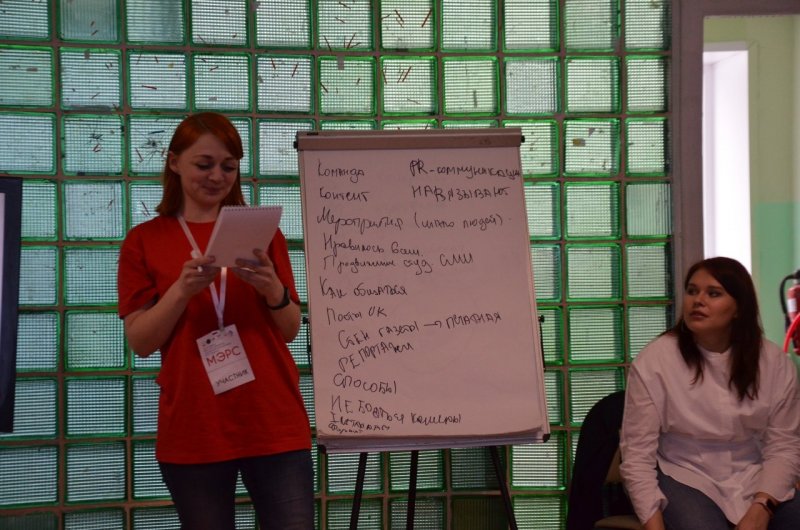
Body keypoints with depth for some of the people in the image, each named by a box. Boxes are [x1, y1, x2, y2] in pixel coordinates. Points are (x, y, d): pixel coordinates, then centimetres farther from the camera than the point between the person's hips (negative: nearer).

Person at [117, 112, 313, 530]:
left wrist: (272, 289, -13)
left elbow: (291, 330, 8)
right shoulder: (144, 241, 5)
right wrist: (183, 289, -17)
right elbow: (140, 342, -1)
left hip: (275, 424, 1)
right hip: (193, 431, -1)